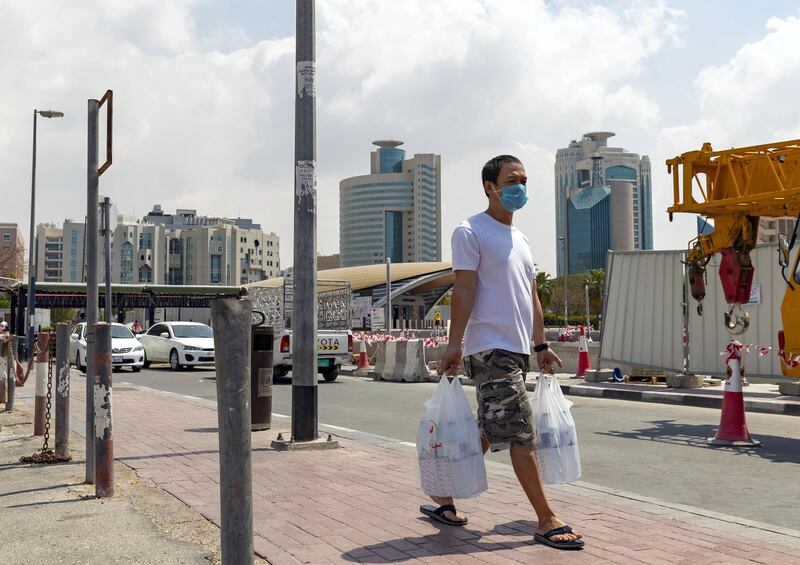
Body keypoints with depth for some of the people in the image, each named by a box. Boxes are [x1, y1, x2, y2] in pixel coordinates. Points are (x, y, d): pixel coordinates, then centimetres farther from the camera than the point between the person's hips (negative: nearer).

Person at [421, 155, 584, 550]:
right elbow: (463, 290, -13)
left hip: (517, 350, 9)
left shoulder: (519, 238, 21)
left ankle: (443, 497, 23)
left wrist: (540, 345, 19)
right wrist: (454, 344, -18)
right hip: (490, 349, -9)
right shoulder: (470, 232, -5)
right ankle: (548, 522, -2)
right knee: (520, 435, -8)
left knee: (487, 434, 11)